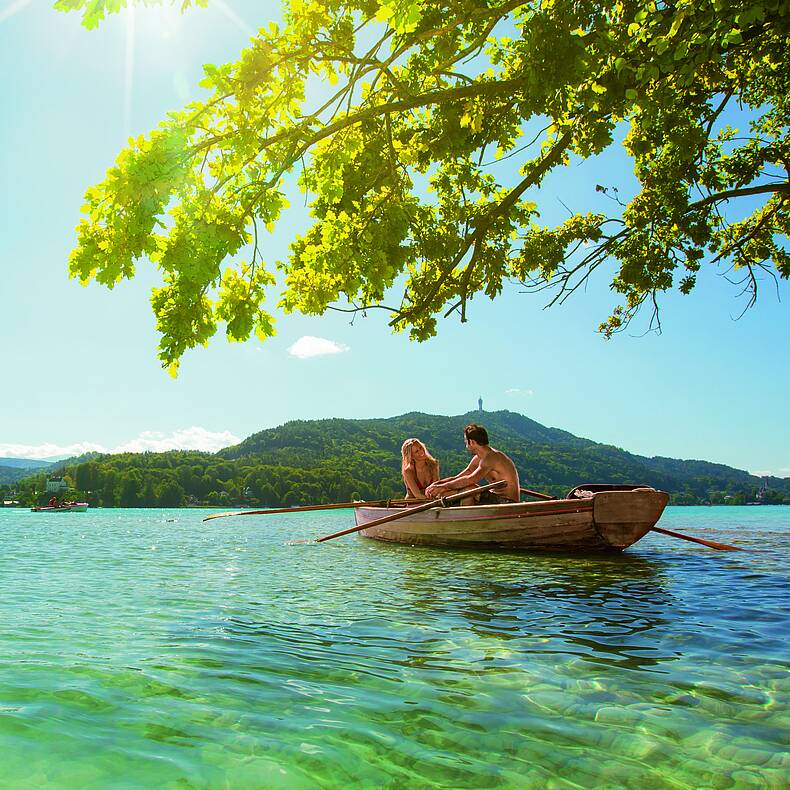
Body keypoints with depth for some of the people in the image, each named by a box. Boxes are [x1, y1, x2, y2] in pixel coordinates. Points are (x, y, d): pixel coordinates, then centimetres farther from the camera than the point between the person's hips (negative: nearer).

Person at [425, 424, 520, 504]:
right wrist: (436, 484, -5)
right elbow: (457, 478, 10)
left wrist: (443, 486, -26)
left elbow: (471, 479, -32)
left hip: (507, 503, -9)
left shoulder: (492, 457, -20)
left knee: (467, 487, -24)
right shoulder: (478, 459, 10)